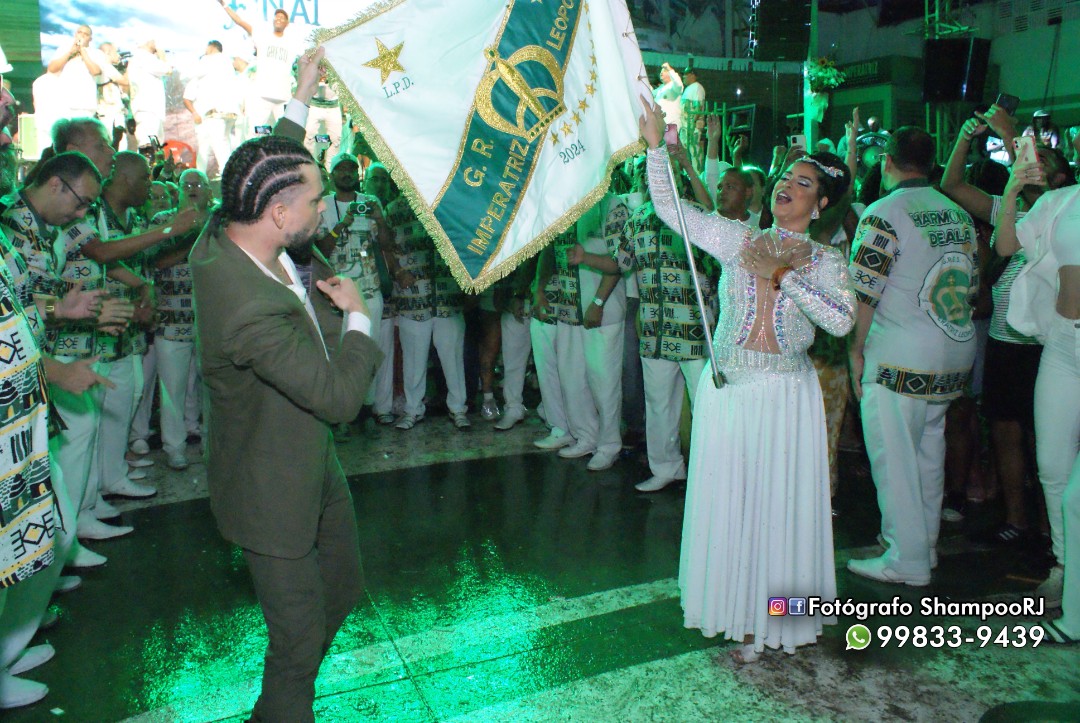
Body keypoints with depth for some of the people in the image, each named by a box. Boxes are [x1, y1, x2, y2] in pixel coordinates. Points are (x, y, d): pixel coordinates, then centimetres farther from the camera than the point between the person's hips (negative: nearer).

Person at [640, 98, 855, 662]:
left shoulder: (825, 261, 4)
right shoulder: (737, 239, 7)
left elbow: (842, 321, -13)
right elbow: (669, 207, 1)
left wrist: (783, 275, -15)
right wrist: (656, 145, -9)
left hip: (786, 395, -1)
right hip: (726, 388, 1)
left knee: (778, 502, 4)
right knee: (726, 497, 7)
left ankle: (770, 617, 21)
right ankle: (734, 607, 26)